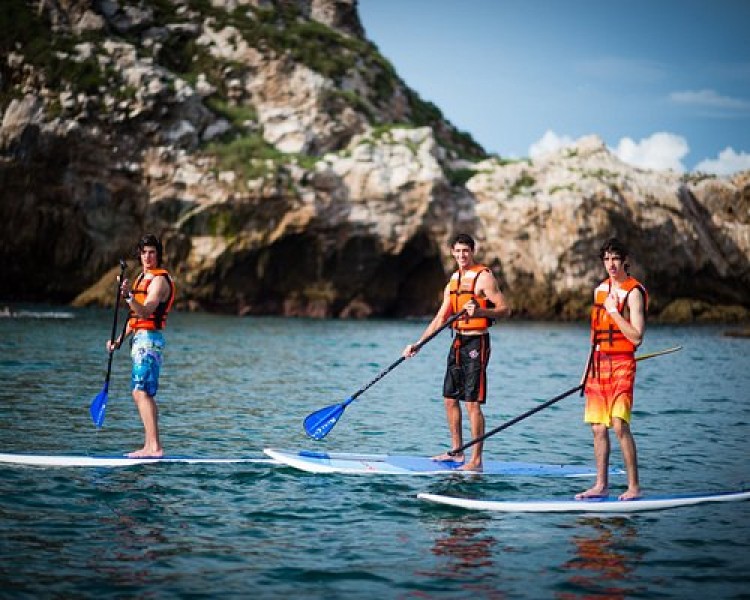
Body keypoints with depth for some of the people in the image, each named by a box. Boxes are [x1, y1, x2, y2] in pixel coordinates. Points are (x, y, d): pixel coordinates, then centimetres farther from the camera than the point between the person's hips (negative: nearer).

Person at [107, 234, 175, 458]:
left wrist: (129, 296, -40)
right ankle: (149, 446, 13)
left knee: (141, 392, -18)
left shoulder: (159, 280, -11)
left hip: (149, 338, -10)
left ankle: (155, 446, -24)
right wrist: (119, 340, 17)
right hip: (140, 338, 10)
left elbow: (145, 312, -25)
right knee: (143, 393, 10)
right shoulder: (143, 278, 19)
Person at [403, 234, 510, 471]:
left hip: (476, 343, -8)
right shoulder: (454, 279, 15)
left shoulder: (484, 277, -8)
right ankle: (457, 452, 24)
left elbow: (504, 309, -13)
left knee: (472, 403, -9)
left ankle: (476, 460, -6)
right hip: (458, 342, 8)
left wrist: (479, 311, -29)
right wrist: (418, 344, 13)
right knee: (450, 399, 12)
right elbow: (440, 317, 18)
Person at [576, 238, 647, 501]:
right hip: (599, 364, 7)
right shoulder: (600, 290, 15)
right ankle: (601, 485, 13)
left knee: (619, 425, -15)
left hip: (621, 363, -7)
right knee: (598, 428, 6)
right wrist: (588, 369, 20)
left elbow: (637, 337, -15)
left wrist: (614, 311, -18)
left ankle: (634, 486, -8)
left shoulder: (633, 292, -7)